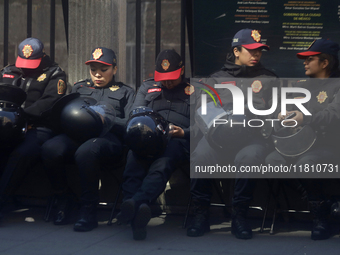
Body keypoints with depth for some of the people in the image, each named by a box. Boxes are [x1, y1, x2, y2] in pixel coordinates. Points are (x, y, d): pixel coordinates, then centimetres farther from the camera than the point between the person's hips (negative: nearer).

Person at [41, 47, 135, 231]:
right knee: (50, 149, -33)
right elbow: (64, 114, 19)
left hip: (108, 138, -3)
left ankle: (88, 210, -28)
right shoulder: (79, 87, 34)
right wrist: (74, 118, -5)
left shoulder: (125, 92, 25)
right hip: (77, 136, 3)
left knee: (85, 152, -41)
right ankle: (63, 200, -11)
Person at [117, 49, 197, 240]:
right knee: (133, 167, -35)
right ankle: (137, 219, -59)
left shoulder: (193, 91, 22)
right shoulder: (147, 87, 32)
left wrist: (184, 132, -11)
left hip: (177, 140, -2)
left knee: (161, 166, -40)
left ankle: (135, 203, -68)